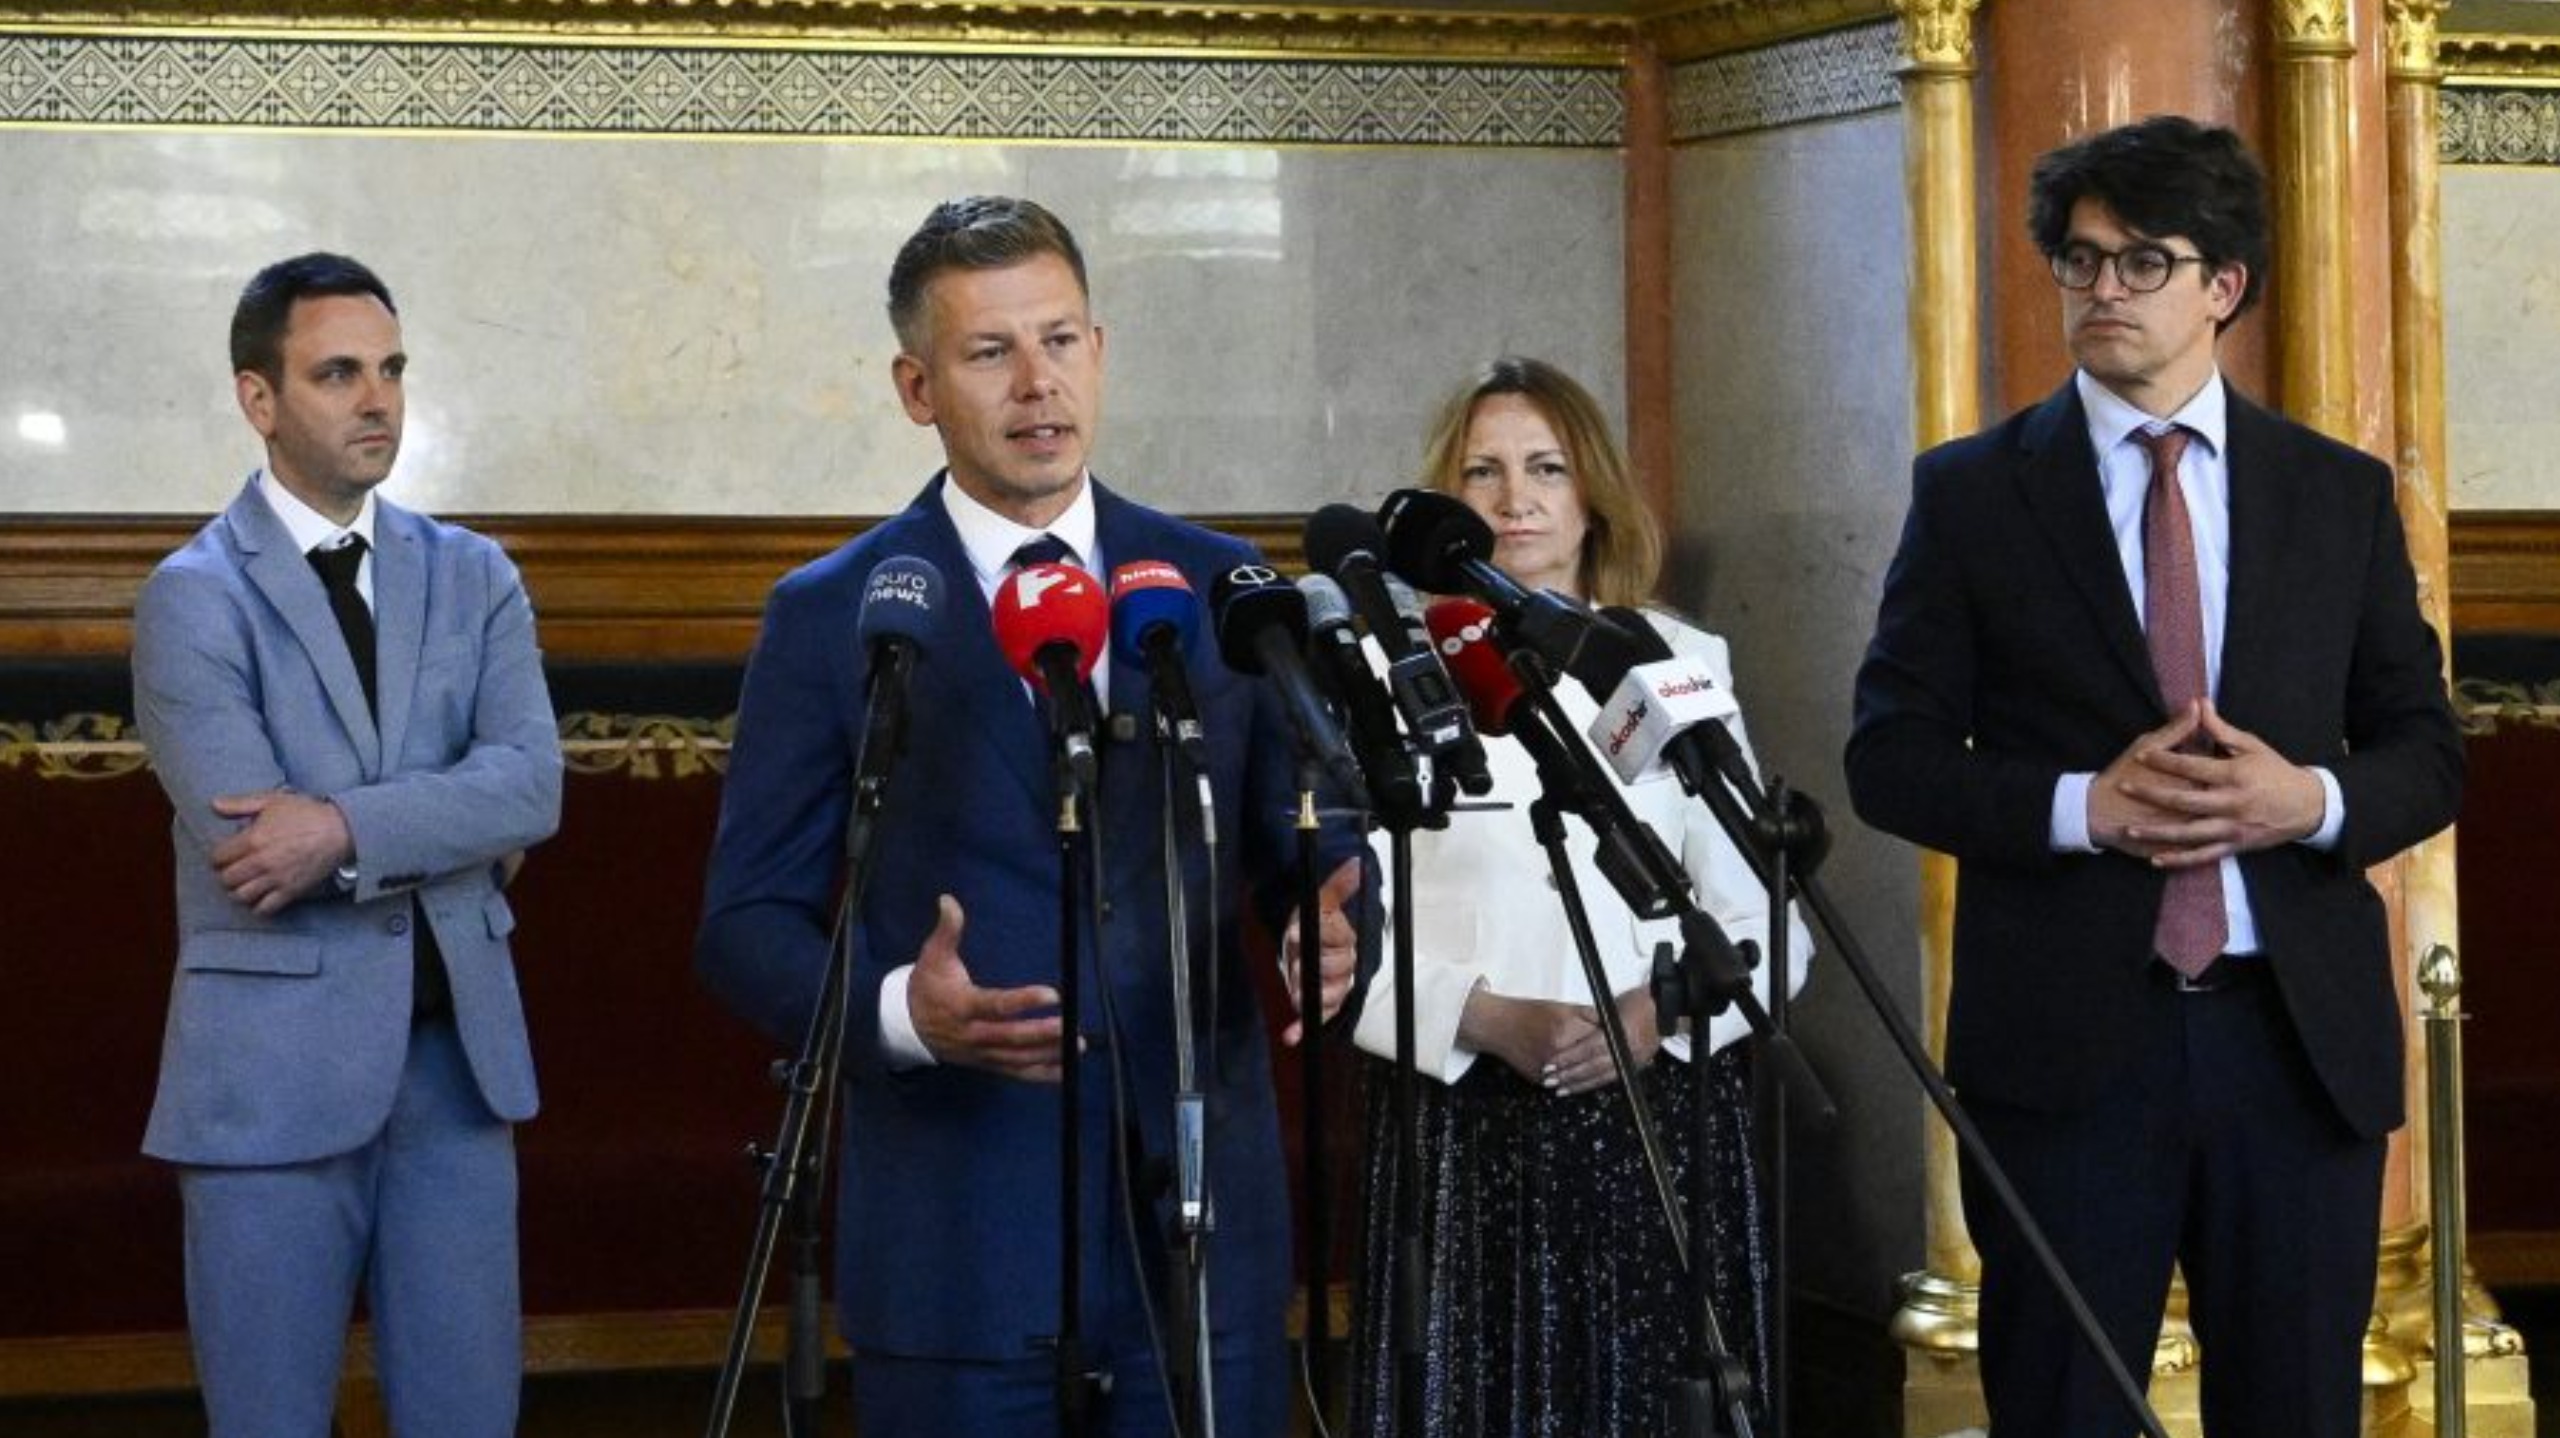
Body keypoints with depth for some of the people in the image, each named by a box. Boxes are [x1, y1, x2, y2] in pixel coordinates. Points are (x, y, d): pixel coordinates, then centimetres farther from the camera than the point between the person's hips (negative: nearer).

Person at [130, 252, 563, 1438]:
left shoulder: (473, 577, 9)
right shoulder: (193, 596, -5)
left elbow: (532, 784, -6)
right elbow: (247, 840, -15)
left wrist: (350, 830, -19)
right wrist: (449, 830, -5)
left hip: (457, 1057, 4)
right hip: (274, 1070, -4)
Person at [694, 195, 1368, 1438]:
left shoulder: (1222, 588, 9)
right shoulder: (830, 617, 1)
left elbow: (1309, 851, 11)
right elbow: (746, 925, -1)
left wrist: (1330, 928, -13)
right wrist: (900, 1011, -20)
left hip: (1206, 1228, 3)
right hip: (957, 1241, -2)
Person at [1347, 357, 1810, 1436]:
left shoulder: (1681, 663, 9)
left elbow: (1764, 923, 7)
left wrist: (1659, 1010, -11)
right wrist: (1490, 1021, -15)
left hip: (1662, 1115, 2)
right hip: (1463, 1119, -2)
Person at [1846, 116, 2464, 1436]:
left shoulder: (2342, 495, 9)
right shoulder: (1972, 493, 3)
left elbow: (2428, 756, 10)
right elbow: (1889, 756, 0)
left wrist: (2313, 798, -12)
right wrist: (2082, 805, -16)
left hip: (2300, 1034, 2)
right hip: (2065, 1039, -2)